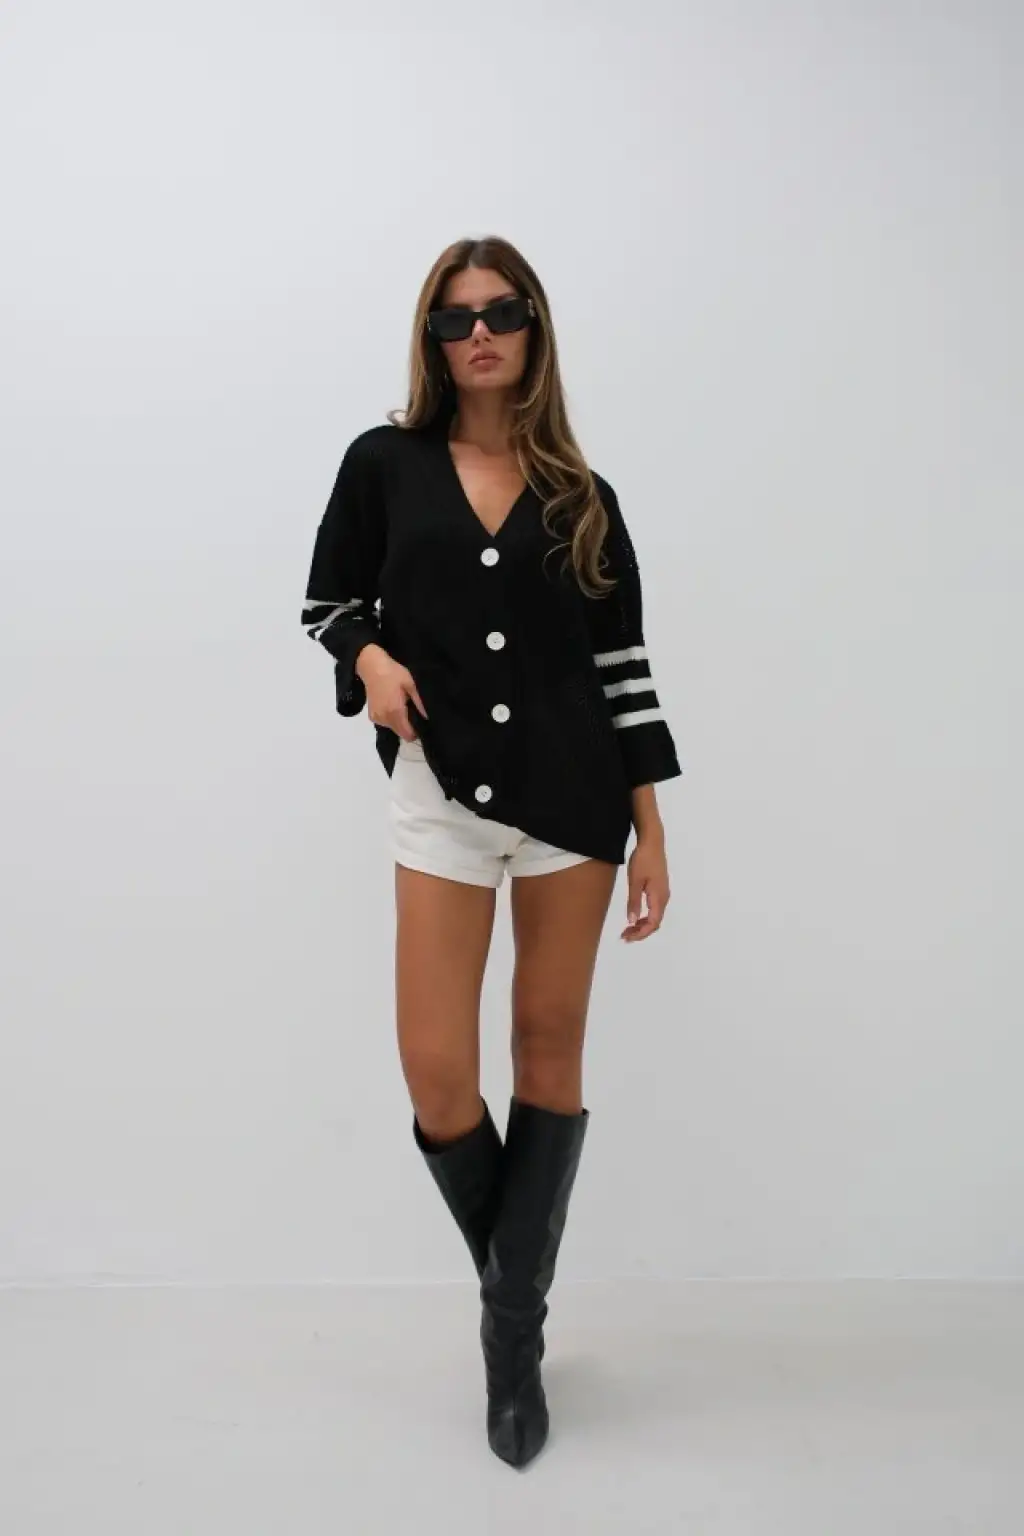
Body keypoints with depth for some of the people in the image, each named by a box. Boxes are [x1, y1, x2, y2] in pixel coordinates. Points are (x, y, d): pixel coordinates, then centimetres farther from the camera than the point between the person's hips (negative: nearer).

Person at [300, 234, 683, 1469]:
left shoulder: (581, 498, 7)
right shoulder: (384, 464, 5)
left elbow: (623, 664, 5)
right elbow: (329, 600, 14)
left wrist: (652, 834, 1)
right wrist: (370, 658, -9)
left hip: (575, 792, 1)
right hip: (442, 792, -1)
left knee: (549, 1050, 6)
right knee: (437, 1076, -5)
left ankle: (514, 1330, 23)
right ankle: (517, 1298, 26)